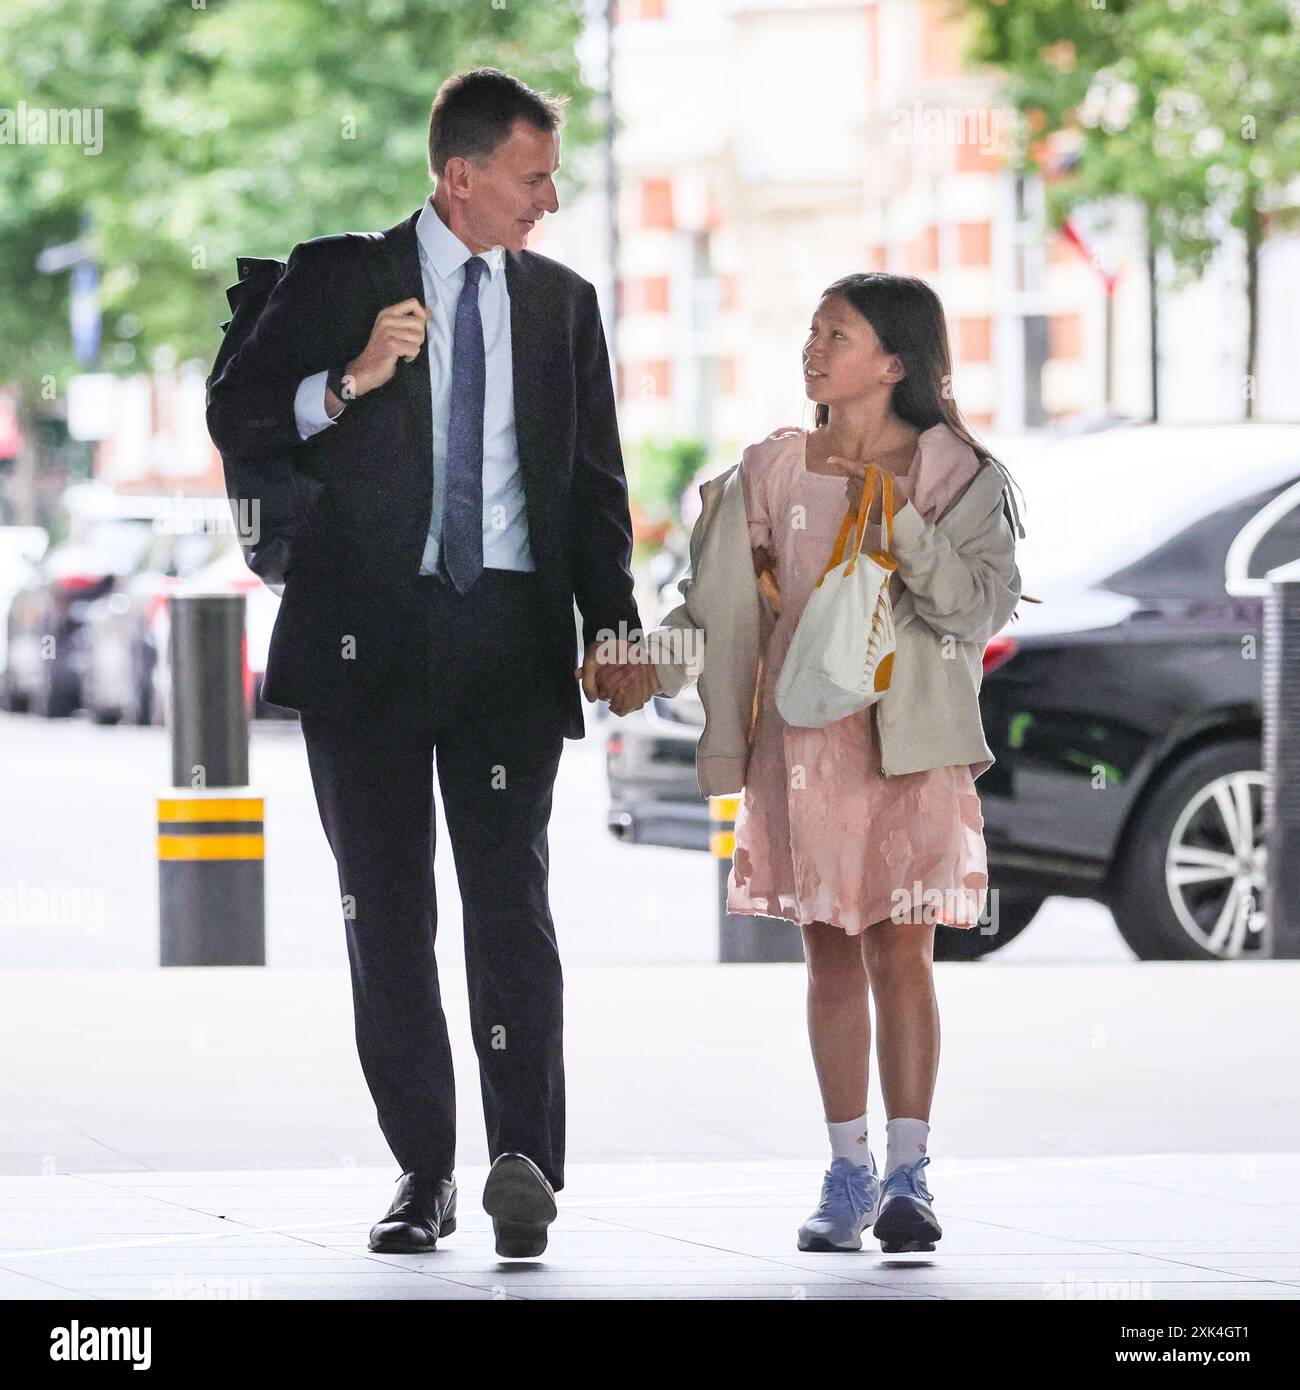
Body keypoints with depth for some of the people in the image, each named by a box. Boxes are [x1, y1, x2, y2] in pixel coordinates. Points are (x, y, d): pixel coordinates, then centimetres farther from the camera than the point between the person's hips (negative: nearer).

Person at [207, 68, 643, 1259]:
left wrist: (613, 628, 2)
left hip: (510, 630, 1)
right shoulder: (337, 277, 5)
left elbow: (596, 482, 15)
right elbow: (235, 416, 1)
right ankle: (424, 1171, 10)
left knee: (511, 891, -14)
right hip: (370, 626, 0)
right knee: (386, 906, 3)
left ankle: (523, 1158, -22)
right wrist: (349, 382, -16)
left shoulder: (562, 303, 14)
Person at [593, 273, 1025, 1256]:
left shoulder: (955, 474, 0)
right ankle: (848, 1173, 11)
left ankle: (907, 1173, -3)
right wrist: (655, 663, -11)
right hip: (801, 739, 3)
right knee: (832, 954, 5)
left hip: (908, 741, -3)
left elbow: (985, 605, -9)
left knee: (901, 950, -7)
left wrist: (899, 520, -17)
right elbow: (719, 600, 6)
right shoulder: (772, 472, 7)